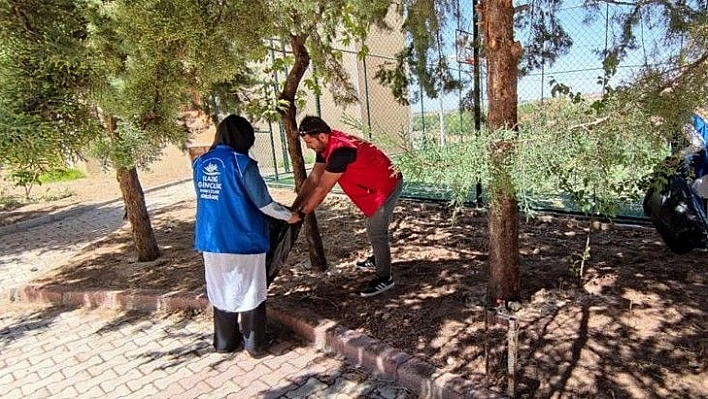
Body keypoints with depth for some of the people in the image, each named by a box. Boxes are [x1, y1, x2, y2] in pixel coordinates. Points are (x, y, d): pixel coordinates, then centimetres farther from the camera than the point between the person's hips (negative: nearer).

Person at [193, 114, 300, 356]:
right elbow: (264, 204, -12)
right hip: (244, 240, -5)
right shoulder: (241, 163, -14)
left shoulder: (200, 163, 3)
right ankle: (254, 344, 23)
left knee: (222, 292, 19)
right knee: (250, 293, 10)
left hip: (211, 240, 5)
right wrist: (289, 216, 4)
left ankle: (225, 342, 32)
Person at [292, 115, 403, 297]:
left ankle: (384, 278, 9)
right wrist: (294, 207, -5)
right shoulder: (327, 145, -4)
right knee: (375, 227, 24)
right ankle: (379, 258, 45)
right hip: (376, 185, 10)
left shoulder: (340, 151, -33)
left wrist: (300, 214, -21)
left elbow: (321, 190, -30)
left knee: (375, 232, -5)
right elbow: (313, 178, -1)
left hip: (386, 185, -10)